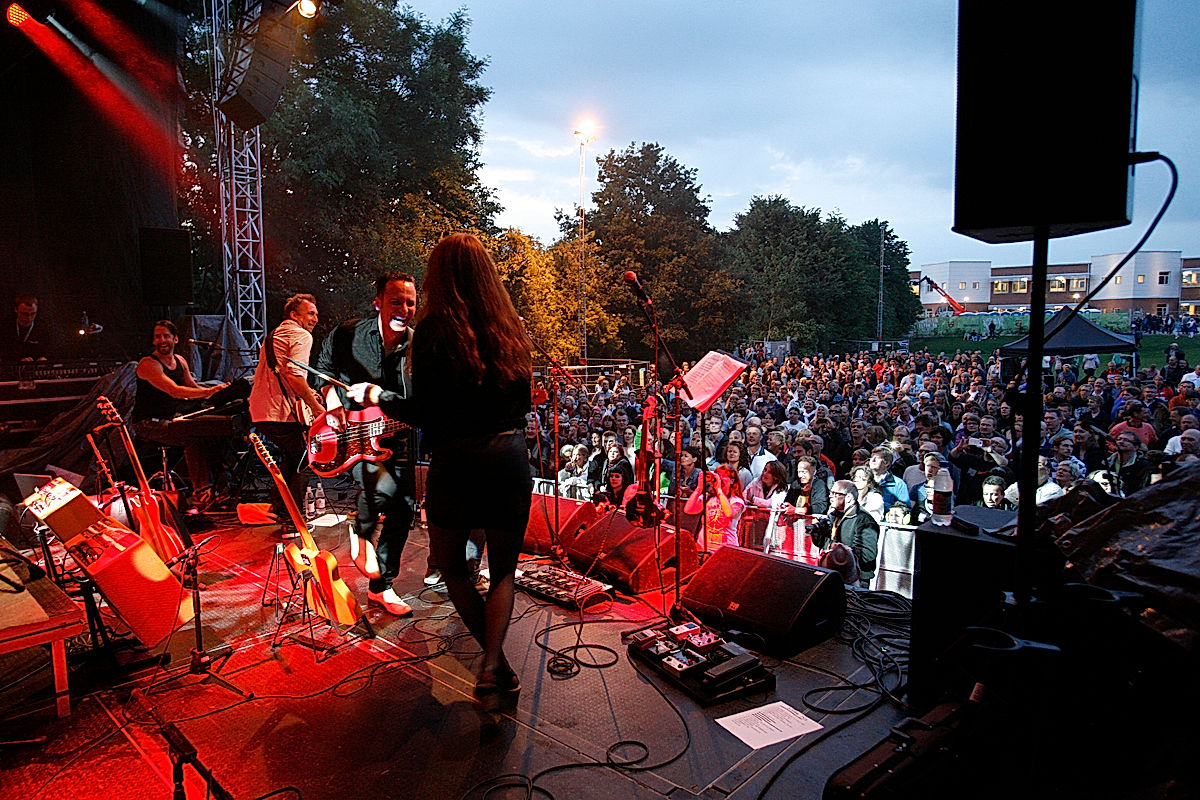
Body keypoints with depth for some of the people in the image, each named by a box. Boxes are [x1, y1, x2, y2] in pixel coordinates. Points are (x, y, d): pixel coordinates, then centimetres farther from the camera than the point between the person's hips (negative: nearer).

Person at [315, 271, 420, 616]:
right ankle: (361, 533, 6)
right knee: (383, 486, -30)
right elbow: (324, 369, 9)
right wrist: (332, 403, -7)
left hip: (396, 436, 4)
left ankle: (380, 588, 21)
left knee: (404, 508, 2)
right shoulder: (346, 335, -9)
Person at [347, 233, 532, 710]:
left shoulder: (433, 330, -8)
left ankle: (499, 669, 15)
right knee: (504, 570, 17)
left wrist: (377, 396, 9)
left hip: (456, 460, -3)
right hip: (510, 457, 4)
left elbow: (422, 412, -9)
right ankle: (492, 668, 3)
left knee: (452, 567, 18)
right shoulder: (511, 328, 5)